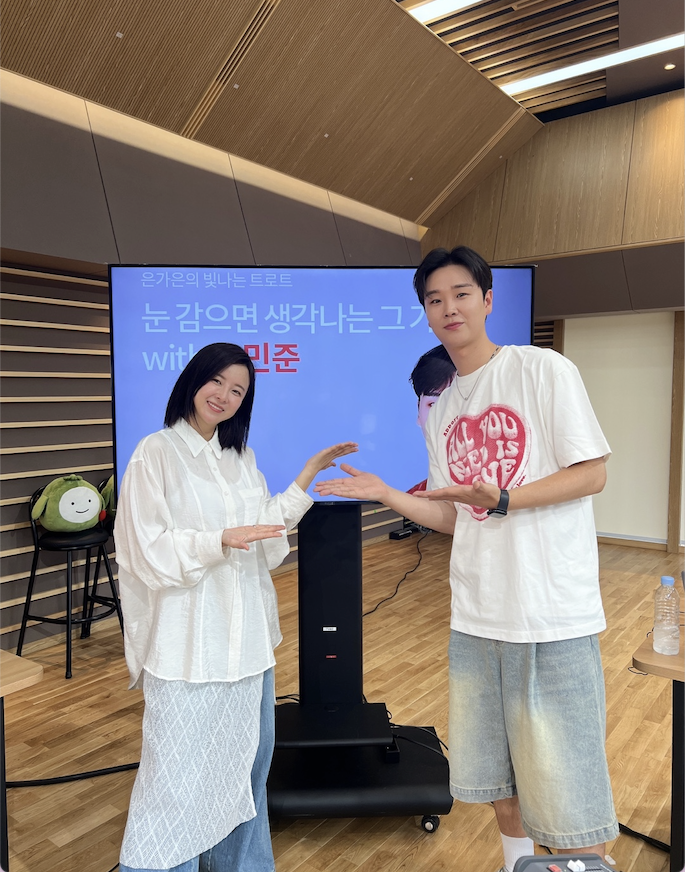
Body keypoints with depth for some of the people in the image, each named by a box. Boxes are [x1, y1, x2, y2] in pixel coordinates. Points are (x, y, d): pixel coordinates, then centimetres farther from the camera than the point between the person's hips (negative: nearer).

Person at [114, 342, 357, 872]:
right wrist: (221, 540, -25)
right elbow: (150, 552, -12)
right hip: (188, 641, -6)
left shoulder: (241, 457, 11)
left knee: (247, 760, 18)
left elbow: (267, 532, 10)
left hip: (246, 634, 7)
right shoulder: (157, 454, -8)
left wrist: (308, 477, 6)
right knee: (179, 773, 2)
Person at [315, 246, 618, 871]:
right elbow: (457, 519, 12)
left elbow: (592, 473, -8)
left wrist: (499, 499, -20)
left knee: (563, 782, 2)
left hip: (554, 616, -5)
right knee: (494, 771, 19)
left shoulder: (544, 370, -5)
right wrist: (387, 495, -2)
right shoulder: (439, 410, 11)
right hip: (476, 618, 6)